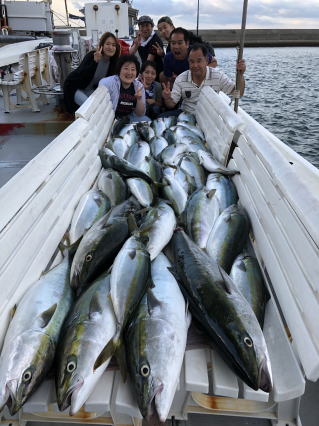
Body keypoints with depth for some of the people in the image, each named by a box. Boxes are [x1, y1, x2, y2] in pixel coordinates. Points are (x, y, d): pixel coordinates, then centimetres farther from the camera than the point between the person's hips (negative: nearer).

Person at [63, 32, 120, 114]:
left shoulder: (113, 61, -5)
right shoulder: (91, 56, -22)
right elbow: (80, 75, -34)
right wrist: (95, 61, -43)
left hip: (91, 90, 6)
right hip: (75, 88, -6)